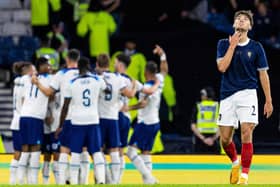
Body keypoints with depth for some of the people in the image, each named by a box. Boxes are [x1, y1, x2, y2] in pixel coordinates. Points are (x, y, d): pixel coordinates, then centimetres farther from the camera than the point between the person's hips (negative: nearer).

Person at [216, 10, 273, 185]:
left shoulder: (256, 47, 3)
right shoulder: (224, 44, 5)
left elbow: (263, 74, 6)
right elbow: (222, 67, -9)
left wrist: (268, 101, 4)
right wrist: (233, 45, -10)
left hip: (247, 93, -2)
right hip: (227, 96, 2)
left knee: (246, 132, -16)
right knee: (225, 138, 3)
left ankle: (245, 174, -9)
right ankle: (235, 162, 34)